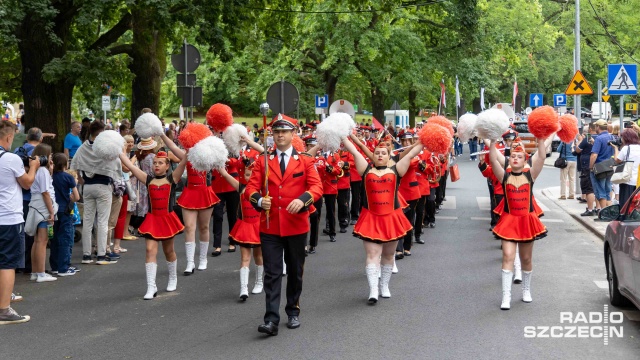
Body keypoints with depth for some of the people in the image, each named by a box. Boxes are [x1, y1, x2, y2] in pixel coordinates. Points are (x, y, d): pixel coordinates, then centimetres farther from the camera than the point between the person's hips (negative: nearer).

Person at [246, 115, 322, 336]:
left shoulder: (305, 161, 3)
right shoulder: (263, 161, 6)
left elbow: (316, 186, -6)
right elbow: (251, 187, 0)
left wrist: (303, 200, -26)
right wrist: (259, 200, -22)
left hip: (296, 226, 0)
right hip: (270, 226, 0)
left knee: (295, 272, 13)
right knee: (272, 273, -5)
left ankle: (293, 312, 28)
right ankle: (271, 320, -9)